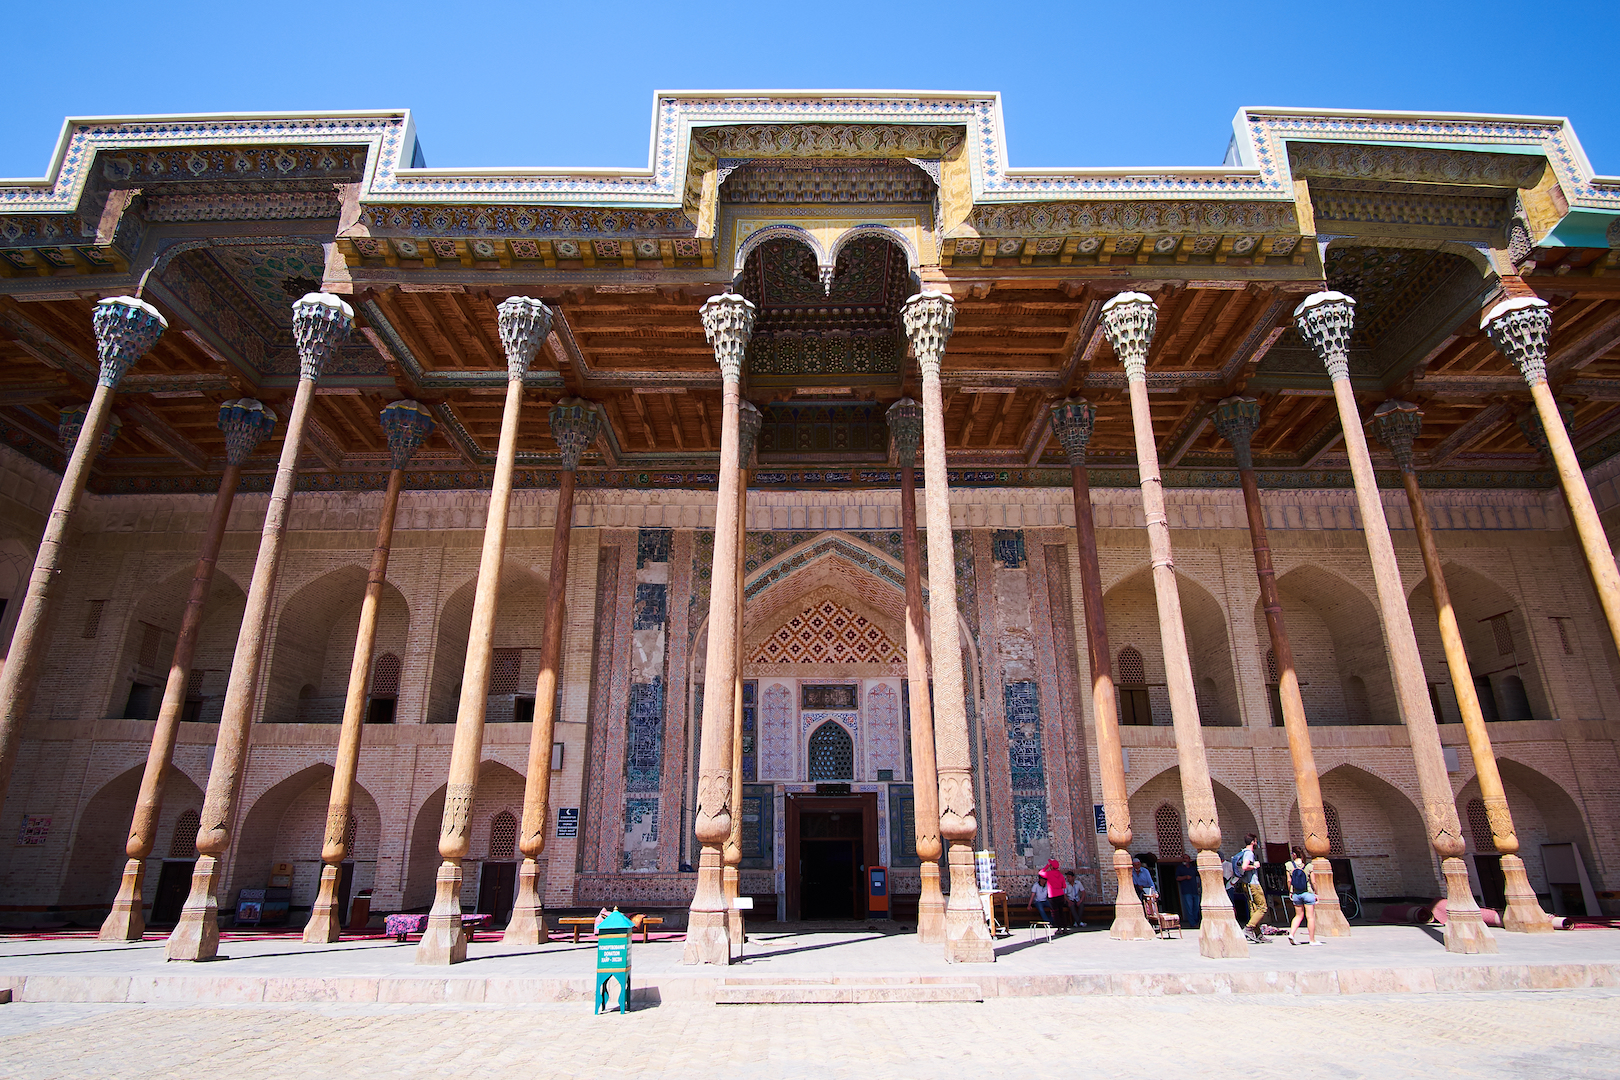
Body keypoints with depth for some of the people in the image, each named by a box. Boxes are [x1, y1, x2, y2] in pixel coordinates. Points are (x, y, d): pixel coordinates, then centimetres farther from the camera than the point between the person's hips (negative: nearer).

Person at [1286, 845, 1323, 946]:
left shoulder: (1289, 865, -5)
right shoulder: (1309, 866, -8)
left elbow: (1289, 880, -4)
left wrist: (1290, 892, 8)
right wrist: (1316, 893, 9)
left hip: (1296, 894, 2)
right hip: (1308, 893, -2)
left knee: (1298, 915, 15)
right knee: (1310, 917, 6)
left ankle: (1291, 934, 0)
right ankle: (1312, 940, 10)